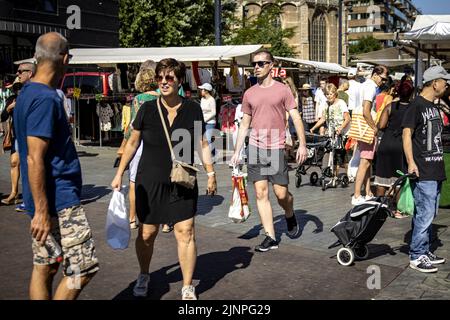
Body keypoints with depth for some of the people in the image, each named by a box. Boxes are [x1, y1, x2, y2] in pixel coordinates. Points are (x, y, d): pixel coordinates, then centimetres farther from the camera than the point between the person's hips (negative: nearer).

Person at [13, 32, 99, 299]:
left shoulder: (28, 92, 13)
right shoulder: (46, 99, -18)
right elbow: (34, 159, -22)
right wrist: (42, 211, -21)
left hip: (46, 200, 10)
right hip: (60, 200, -10)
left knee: (44, 268, 14)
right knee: (84, 267, -3)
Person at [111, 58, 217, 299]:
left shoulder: (192, 109, -3)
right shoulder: (147, 109, -3)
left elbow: (202, 144, 6)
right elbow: (132, 143, 6)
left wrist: (210, 173, 3)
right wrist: (119, 174, 7)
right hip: (150, 181, 0)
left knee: (185, 232, -3)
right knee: (147, 233, 8)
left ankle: (187, 288, 13)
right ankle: (143, 276, 35)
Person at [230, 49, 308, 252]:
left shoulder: (282, 90, 1)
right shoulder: (249, 94, 11)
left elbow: (296, 118, 0)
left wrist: (302, 144, -10)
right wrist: (237, 152, 11)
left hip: (276, 148, -3)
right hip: (255, 147, 3)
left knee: (281, 193, -3)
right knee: (260, 193, 1)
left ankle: (290, 216, 31)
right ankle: (270, 237, 8)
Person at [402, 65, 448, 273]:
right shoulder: (416, 105, -10)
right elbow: (407, 134, -16)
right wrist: (411, 162, -24)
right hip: (423, 172, -9)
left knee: (429, 214, 14)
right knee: (424, 214, -7)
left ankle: (424, 251, 25)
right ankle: (416, 257, 3)